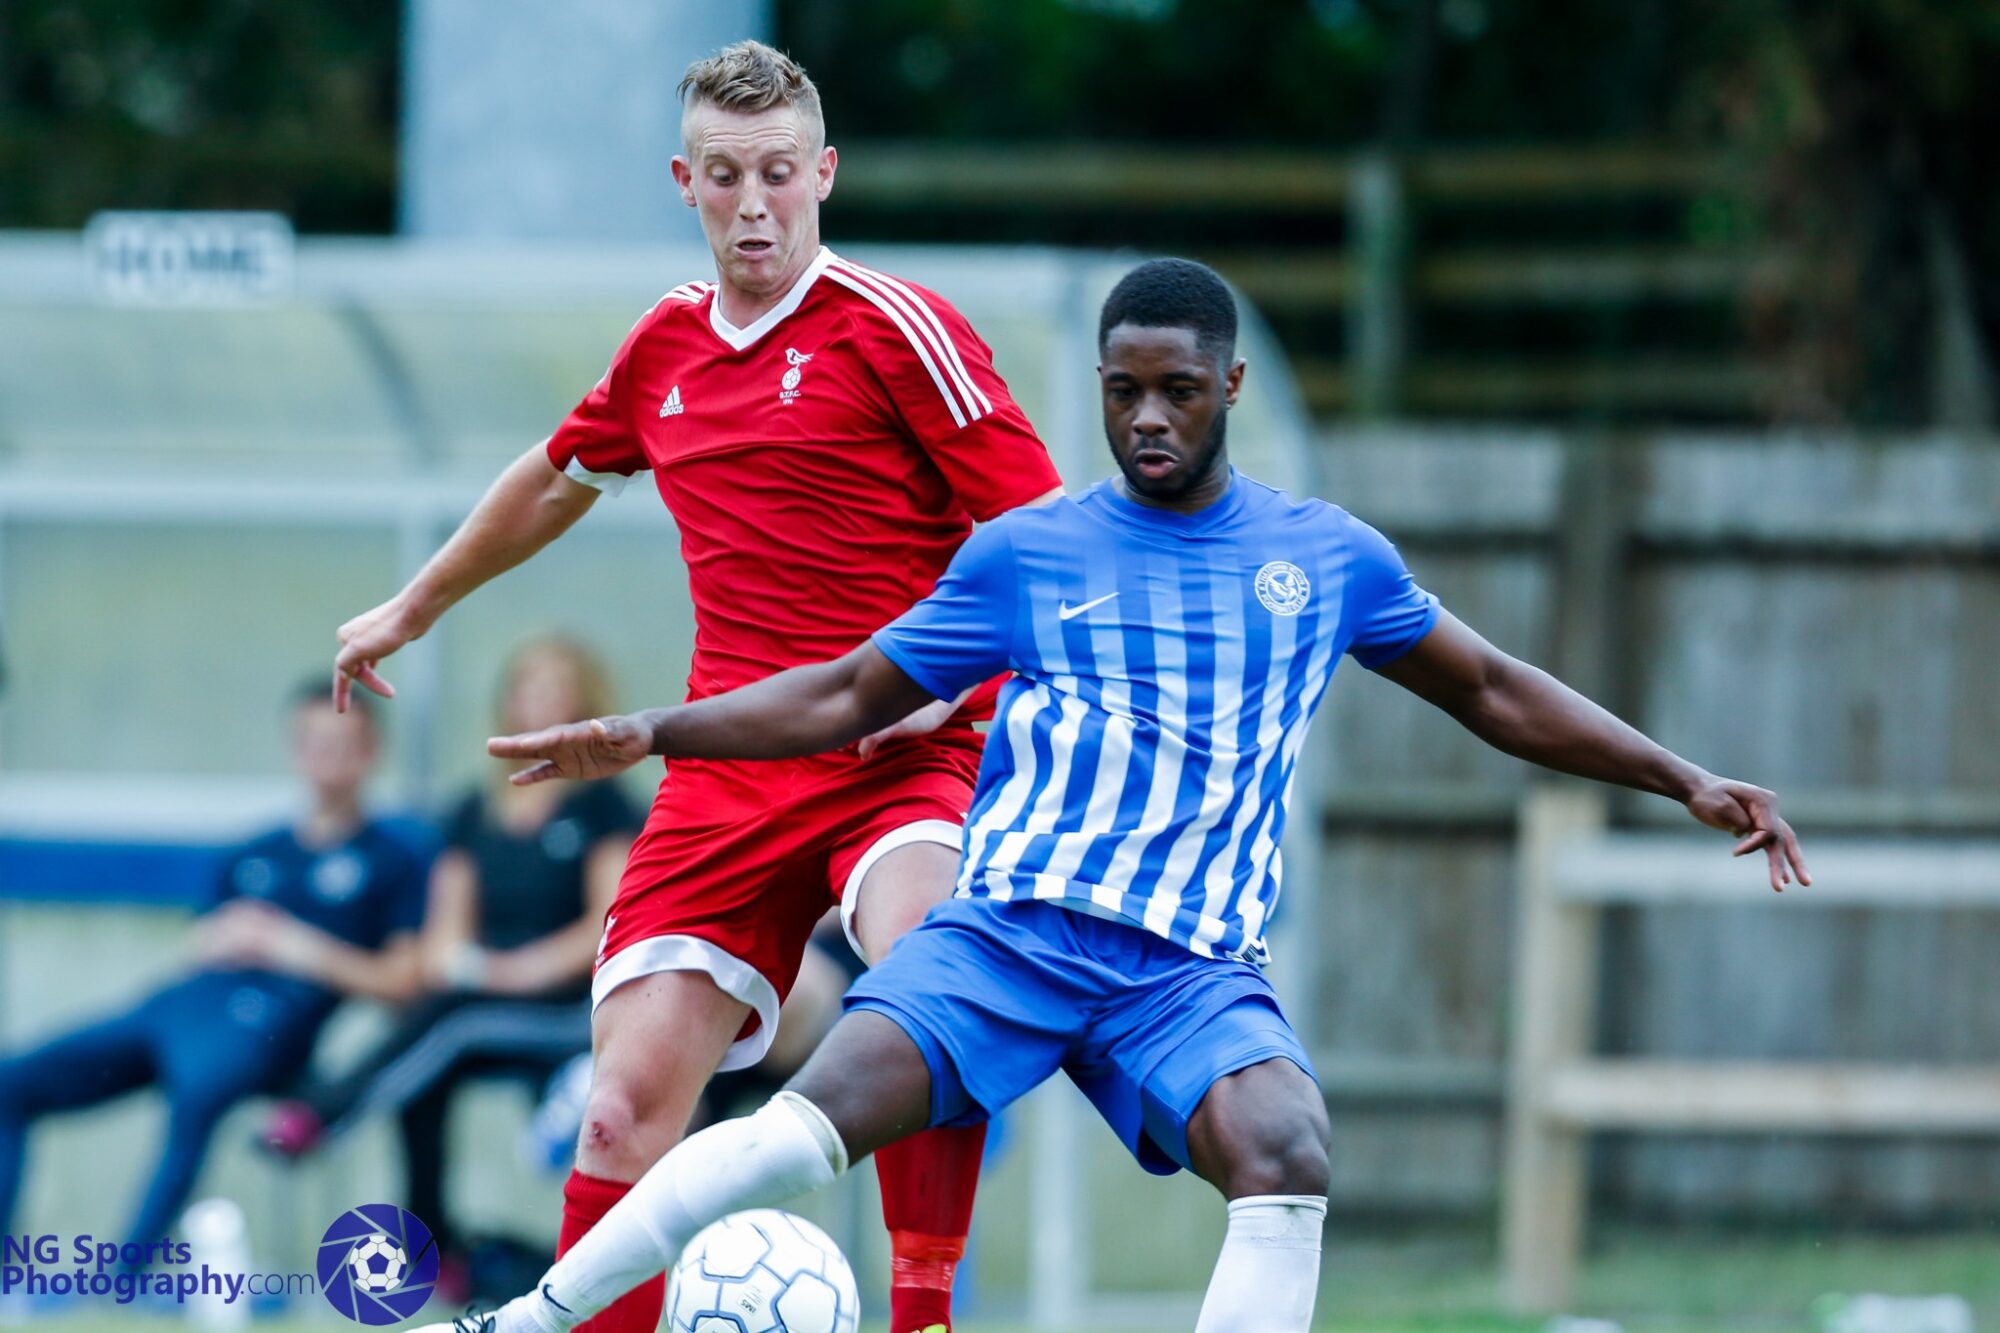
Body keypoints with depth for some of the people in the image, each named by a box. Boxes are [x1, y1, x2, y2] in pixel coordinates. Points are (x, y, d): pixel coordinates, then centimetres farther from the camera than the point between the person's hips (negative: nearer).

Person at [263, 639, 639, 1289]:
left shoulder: (600, 806, 2)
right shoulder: (475, 815, 15)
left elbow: (614, 925, -7)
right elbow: (447, 933, 13)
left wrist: (527, 968, -17)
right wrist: (454, 961, -10)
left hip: (568, 1014, -4)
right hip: (474, 1002, 4)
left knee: (452, 1022, -34)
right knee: (427, 1076, -30)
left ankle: (319, 1115, -49)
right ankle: (430, 1241, -30)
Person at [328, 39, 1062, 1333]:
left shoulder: (894, 328, -5)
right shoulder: (667, 343, 14)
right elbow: (556, 480, 35)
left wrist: (941, 674, -21)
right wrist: (412, 609, 46)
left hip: (904, 752, -5)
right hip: (726, 773, 5)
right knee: (626, 1114, -7)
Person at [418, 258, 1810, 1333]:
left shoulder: (1326, 555, 15)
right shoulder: (1027, 552, 12)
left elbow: (1497, 694, 25)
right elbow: (846, 697, 18)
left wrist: (1684, 779, 19)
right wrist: (649, 735, 10)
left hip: (1195, 965, 1)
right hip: (1006, 920, -1)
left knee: (1288, 1156, -31)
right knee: (817, 1116, -27)